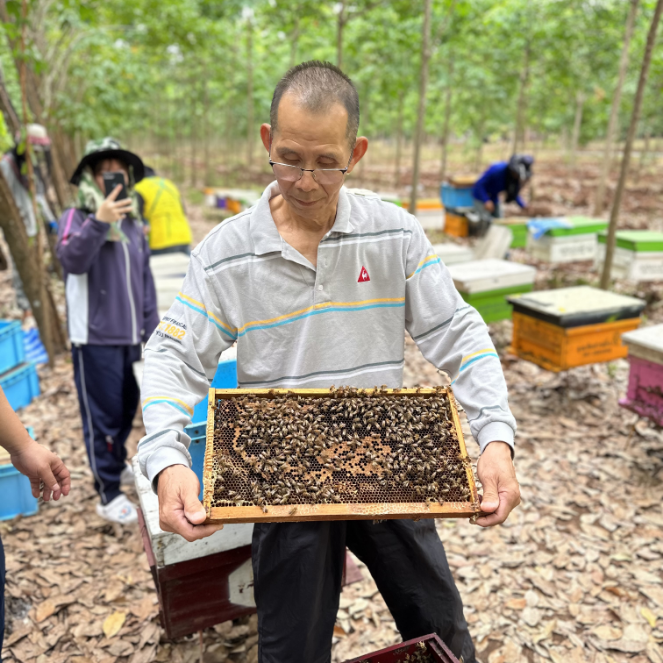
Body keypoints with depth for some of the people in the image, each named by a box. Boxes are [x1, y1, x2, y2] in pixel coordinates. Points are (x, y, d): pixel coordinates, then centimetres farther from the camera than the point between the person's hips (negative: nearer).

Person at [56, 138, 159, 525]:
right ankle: (109, 493, 12)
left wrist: (152, 329, 15)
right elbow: (72, 260, -25)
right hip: (95, 338, -6)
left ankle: (119, 464, 41)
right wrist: (98, 221, -35)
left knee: (127, 409, 18)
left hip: (129, 337, 6)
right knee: (103, 415, 1)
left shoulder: (133, 223, 12)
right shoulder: (77, 218, -5)